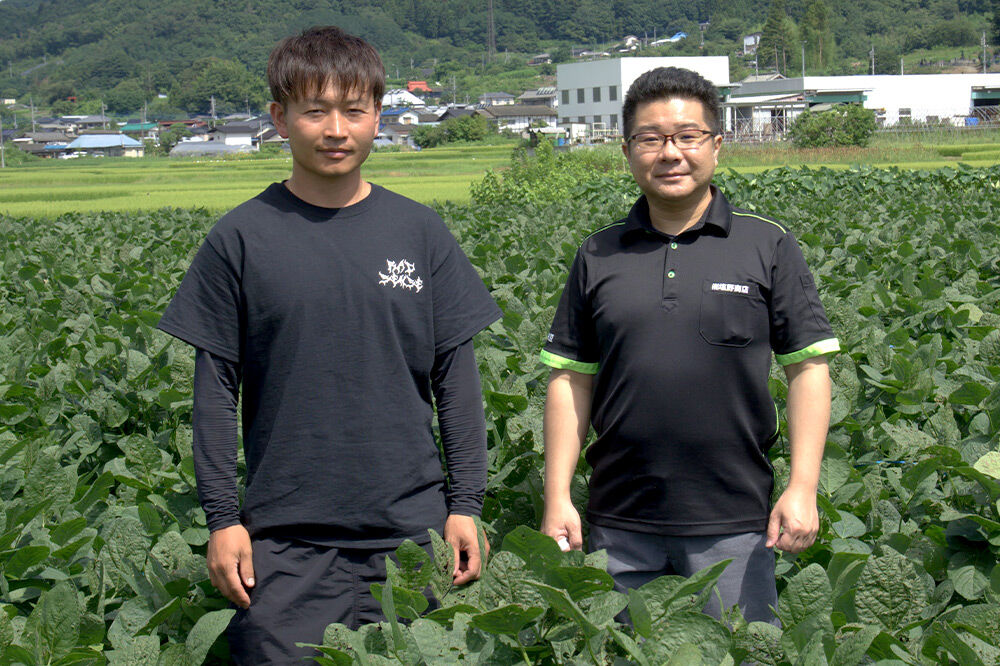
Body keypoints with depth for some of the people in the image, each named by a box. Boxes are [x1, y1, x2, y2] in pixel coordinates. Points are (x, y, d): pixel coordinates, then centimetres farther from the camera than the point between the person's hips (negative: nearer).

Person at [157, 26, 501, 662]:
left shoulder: (420, 232, 4)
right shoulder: (242, 239, -1)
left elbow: (456, 375, 6)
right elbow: (216, 387, 2)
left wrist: (466, 503, 3)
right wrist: (222, 517, -1)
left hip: (410, 524, 1)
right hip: (285, 533, -1)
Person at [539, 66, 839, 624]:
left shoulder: (769, 246, 0)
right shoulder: (598, 257, 7)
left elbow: (809, 367, 0)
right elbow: (571, 378, 8)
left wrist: (803, 487, -7)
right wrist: (558, 498, 3)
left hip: (734, 522, -2)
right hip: (620, 524, 2)